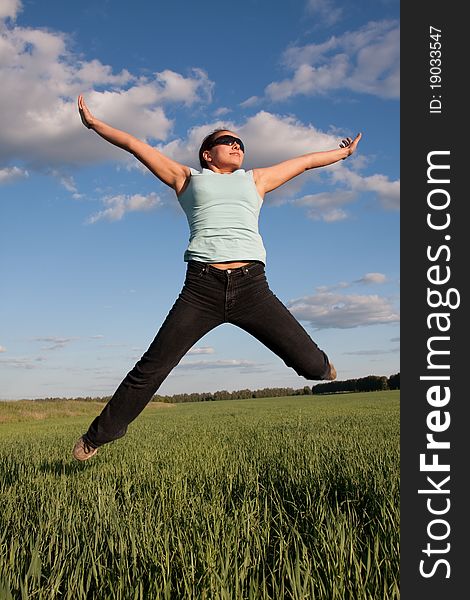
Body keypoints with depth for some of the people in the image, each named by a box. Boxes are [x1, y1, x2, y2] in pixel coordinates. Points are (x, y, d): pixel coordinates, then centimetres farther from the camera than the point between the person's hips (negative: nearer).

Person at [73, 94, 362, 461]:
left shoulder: (255, 180, 28)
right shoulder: (188, 178, 22)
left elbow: (305, 161, 39)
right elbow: (134, 144, 26)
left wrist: (343, 152, 48)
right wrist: (95, 124, 29)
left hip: (252, 288, 2)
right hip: (202, 288, -1)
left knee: (311, 363, -4)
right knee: (151, 369, -4)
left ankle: (321, 368, 35)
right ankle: (99, 435, 16)